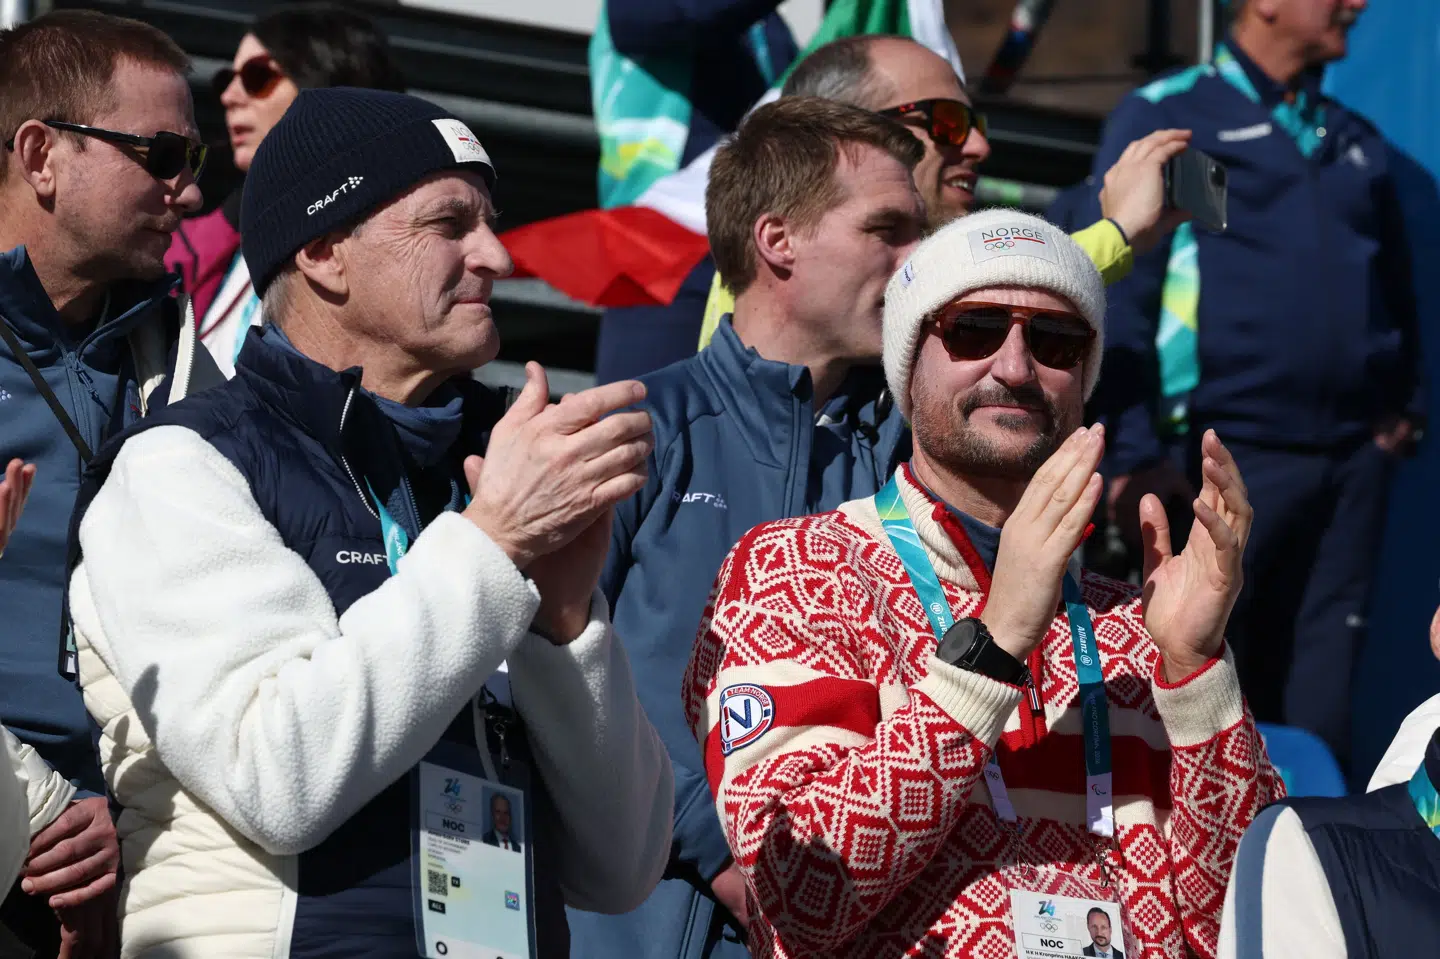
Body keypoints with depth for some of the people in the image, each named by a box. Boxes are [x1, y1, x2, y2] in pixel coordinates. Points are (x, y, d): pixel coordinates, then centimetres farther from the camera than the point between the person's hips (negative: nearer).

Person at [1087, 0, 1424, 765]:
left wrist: (1404, 404, 11)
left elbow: (1396, 286, 26)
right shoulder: (1166, 119, -1)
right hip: (1227, 458, -6)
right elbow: (1116, 295, -7)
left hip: (1350, 460, 6)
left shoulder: (1355, 142, 18)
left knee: (1319, 696, 7)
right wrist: (1132, 456, -13)